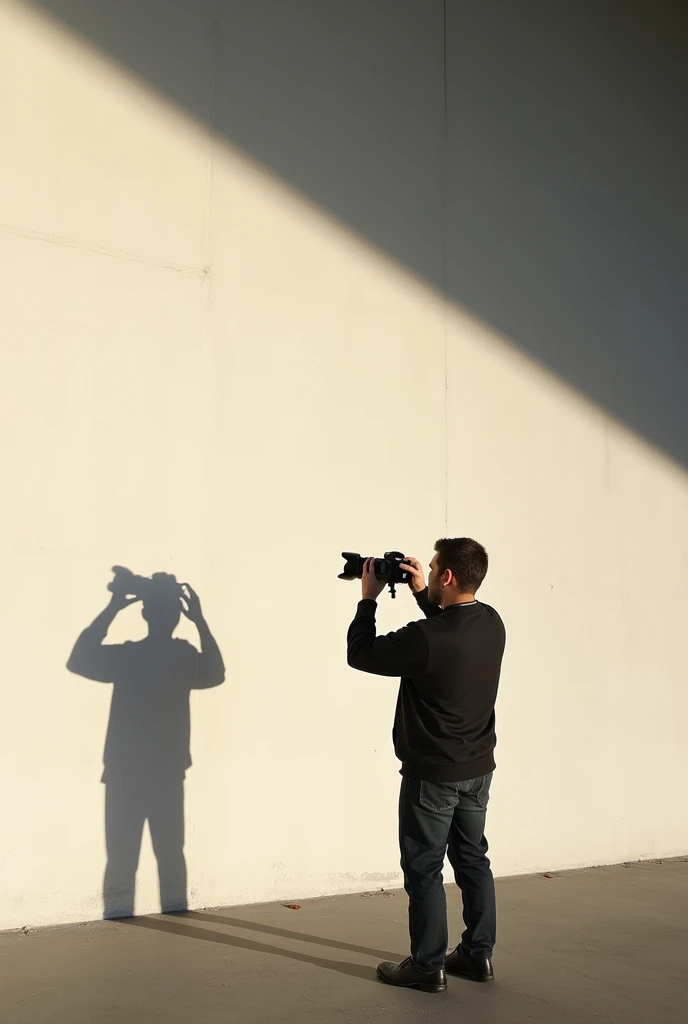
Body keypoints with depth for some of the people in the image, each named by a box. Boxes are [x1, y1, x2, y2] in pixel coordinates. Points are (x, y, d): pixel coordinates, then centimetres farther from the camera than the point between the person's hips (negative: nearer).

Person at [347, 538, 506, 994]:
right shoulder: (492, 624, -4)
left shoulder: (426, 638, -27)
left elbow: (360, 654, -14)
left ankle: (427, 966, 12)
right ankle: (479, 955, 26)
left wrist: (369, 598, -4)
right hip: (479, 768, 7)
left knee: (424, 869, 4)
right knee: (473, 859, 17)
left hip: (433, 775, -7)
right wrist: (424, 595, 11)